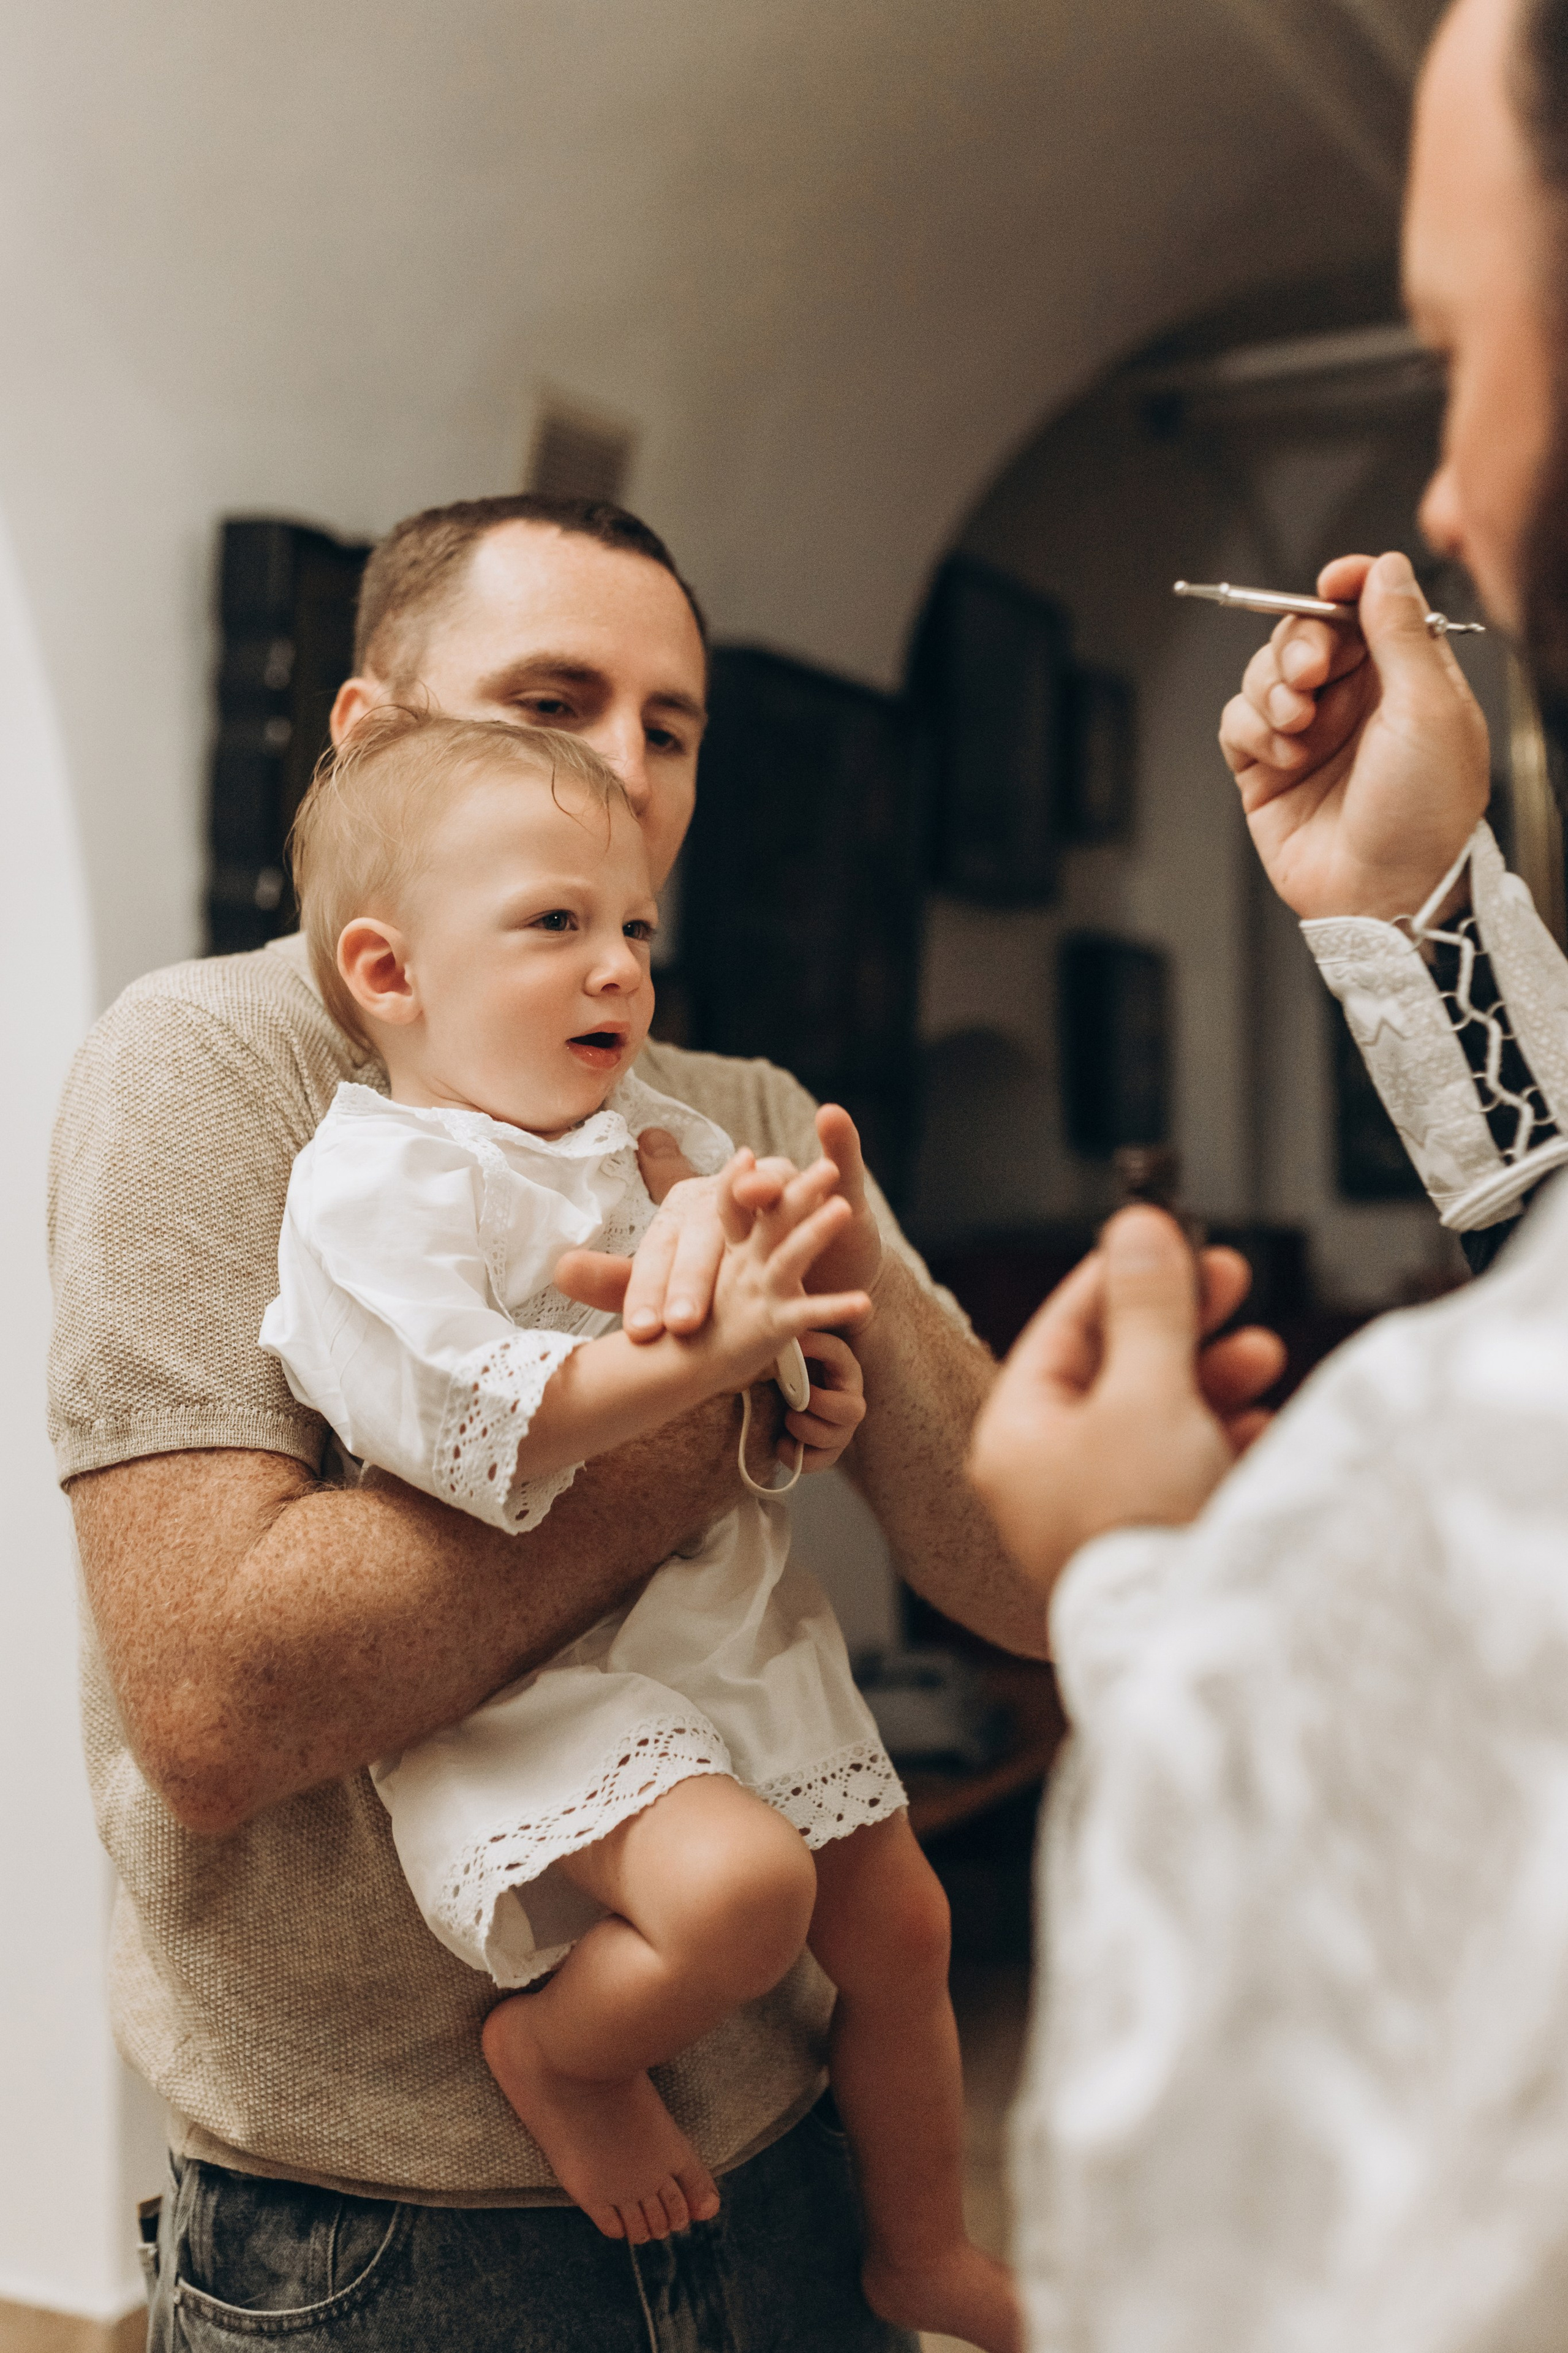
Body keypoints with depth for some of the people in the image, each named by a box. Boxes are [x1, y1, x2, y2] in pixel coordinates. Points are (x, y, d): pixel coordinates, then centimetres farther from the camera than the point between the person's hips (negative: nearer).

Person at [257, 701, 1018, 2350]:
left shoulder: (659, 1140, 9)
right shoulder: (375, 1178, -15)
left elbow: (763, 1342, 24)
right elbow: (453, 1413, -28)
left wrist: (813, 1389, 1)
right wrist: (704, 1347, -32)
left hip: (733, 1624, 8)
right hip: (523, 1670, -8)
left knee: (899, 1926, 14)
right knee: (736, 1884, -32)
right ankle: (552, 2052, 2)